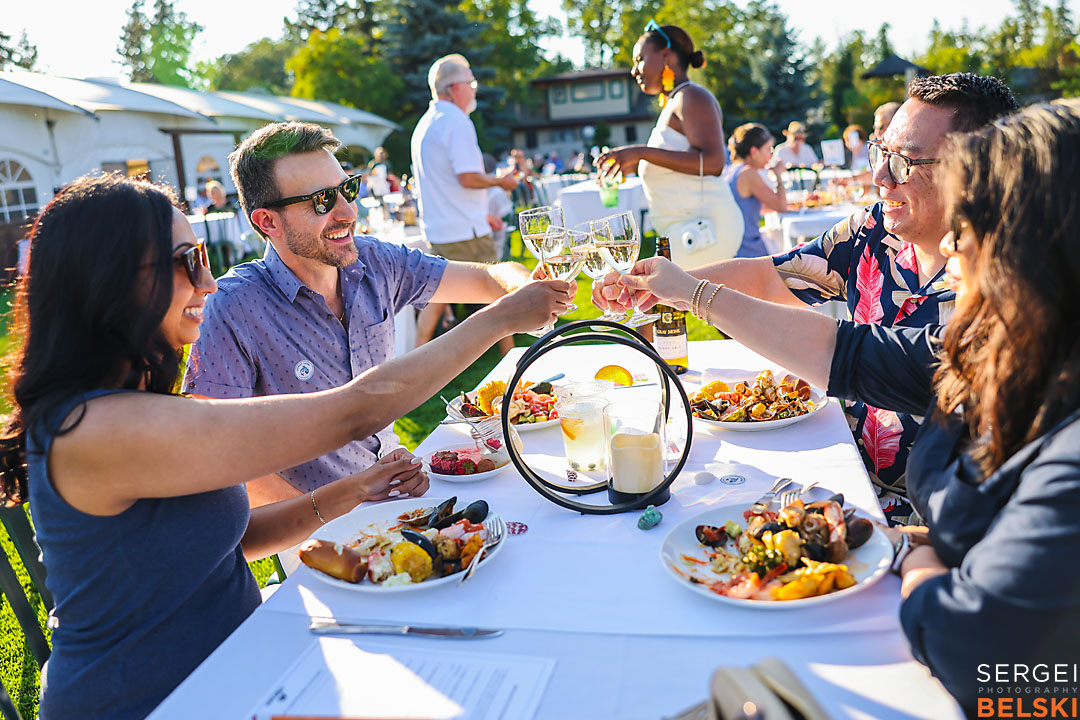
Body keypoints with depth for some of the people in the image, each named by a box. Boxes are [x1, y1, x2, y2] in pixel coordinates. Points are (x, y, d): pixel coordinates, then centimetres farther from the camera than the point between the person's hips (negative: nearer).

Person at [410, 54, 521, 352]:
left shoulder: (425, 124, 16)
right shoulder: (457, 121, -14)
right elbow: (468, 178, -23)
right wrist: (501, 181, -4)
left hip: (437, 230, 9)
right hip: (465, 232, -9)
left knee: (437, 296, 13)